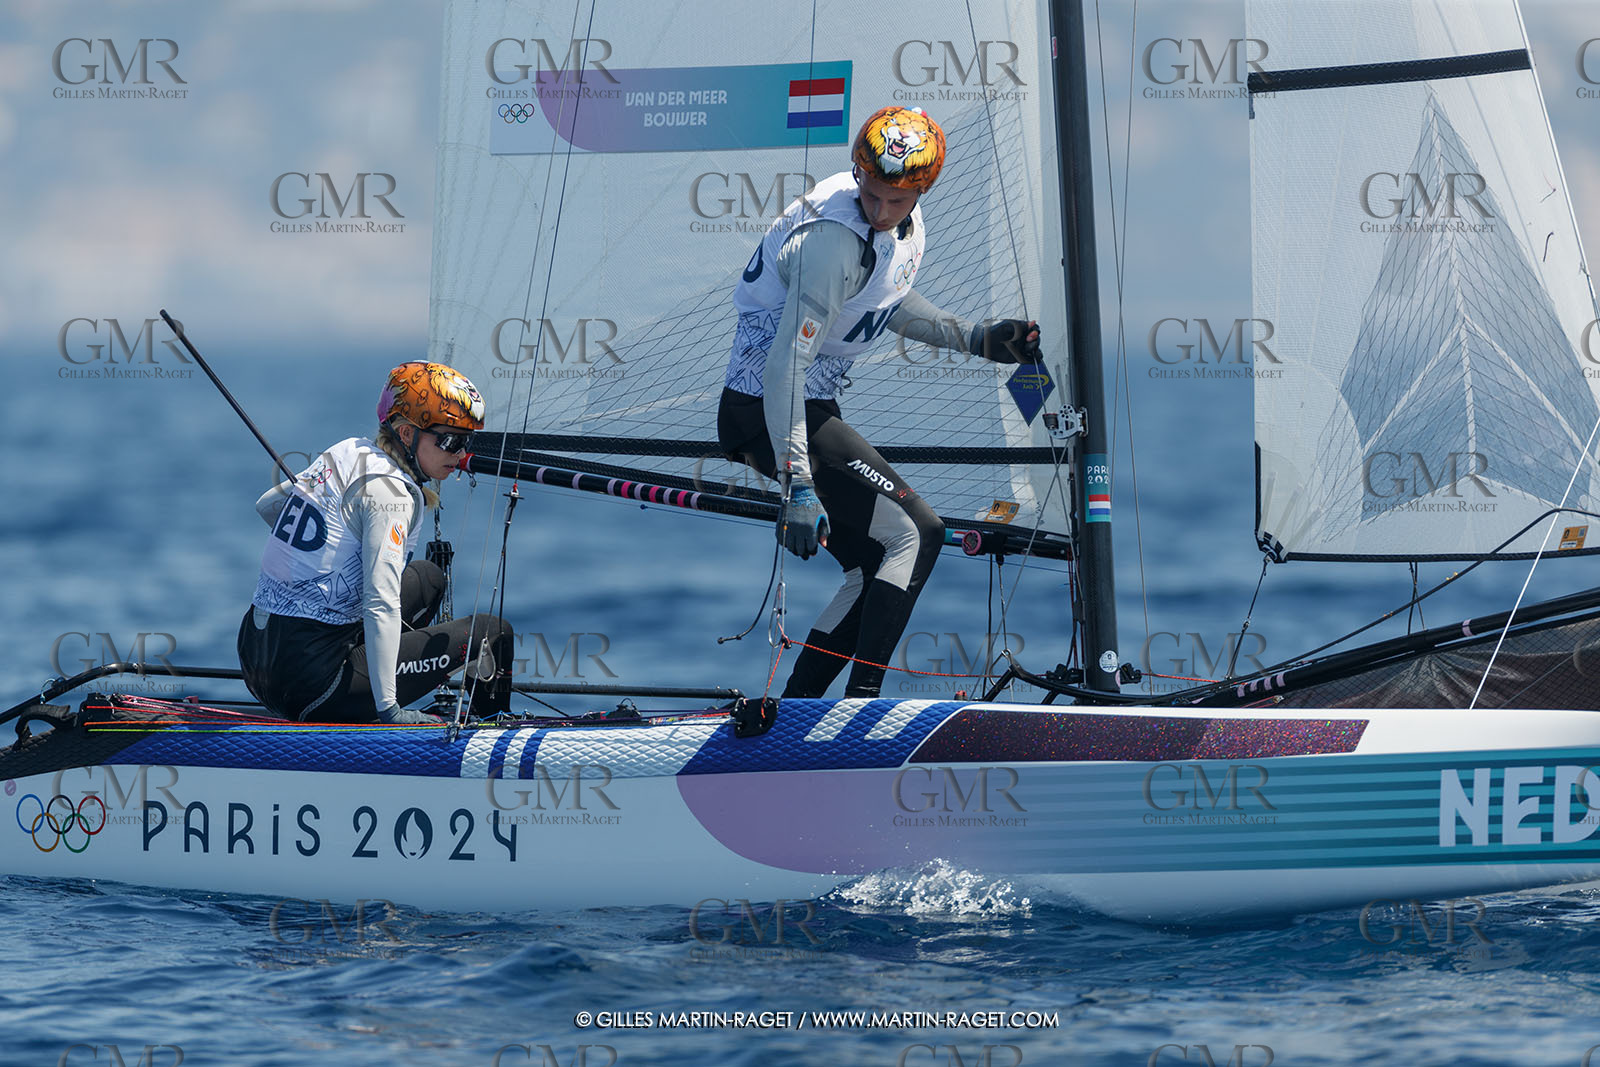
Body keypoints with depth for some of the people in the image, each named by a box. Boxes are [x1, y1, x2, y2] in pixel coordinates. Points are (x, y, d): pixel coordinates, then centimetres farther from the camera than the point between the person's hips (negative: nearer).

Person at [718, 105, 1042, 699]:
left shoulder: (908, 225, 2)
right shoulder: (835, 239, -27)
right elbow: (787, 365, -30)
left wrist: (975, 339, 12)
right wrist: (798, 486, -35)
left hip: (812, 408, 9)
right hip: (769, 414, -9)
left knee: (878, 571, 11)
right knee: (917, 533, -13)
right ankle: (860, 704, -16)